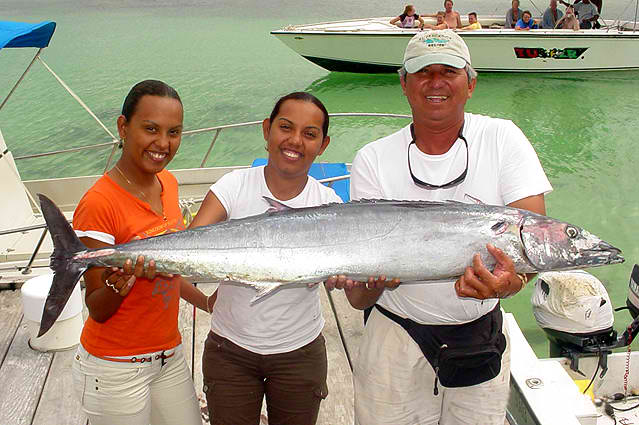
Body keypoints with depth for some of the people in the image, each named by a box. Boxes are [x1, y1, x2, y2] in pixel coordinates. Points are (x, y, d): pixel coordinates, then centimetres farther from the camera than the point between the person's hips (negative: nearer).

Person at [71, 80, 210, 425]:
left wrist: (208, 303, 14)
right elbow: (97, 310, -16)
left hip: (170, 354, 7)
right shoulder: (98, 205, -22)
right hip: (116, 368, -7)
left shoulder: (167, 183, 1)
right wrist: (119, 283, -36)